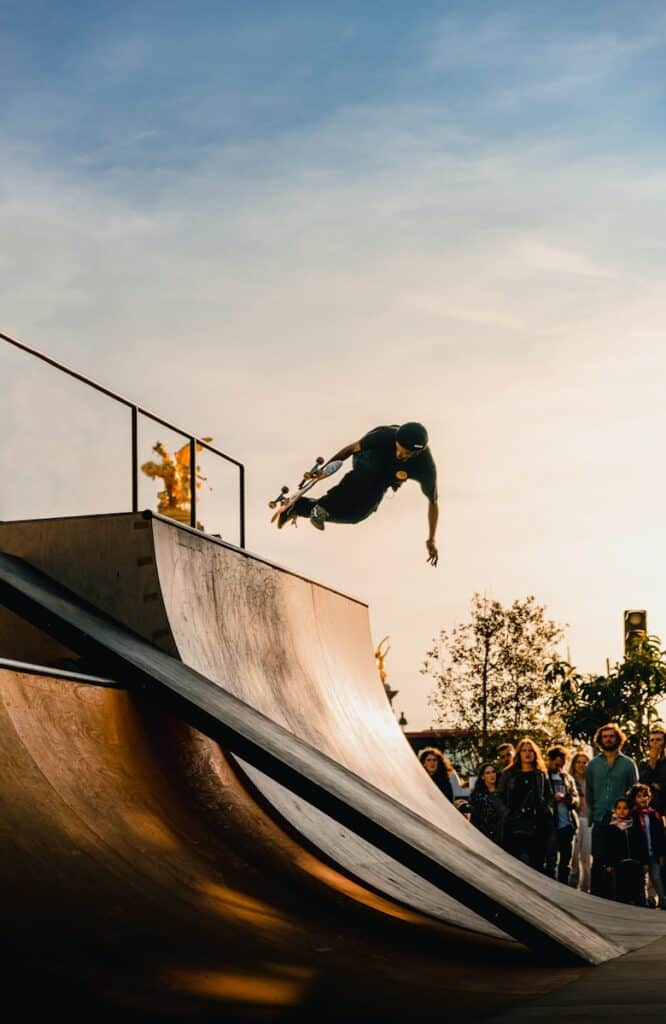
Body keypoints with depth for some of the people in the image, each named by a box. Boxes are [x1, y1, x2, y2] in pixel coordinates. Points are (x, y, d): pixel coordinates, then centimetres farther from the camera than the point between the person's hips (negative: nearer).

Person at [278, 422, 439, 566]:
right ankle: (323, 507, -37)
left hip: (381, 483, 2)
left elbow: (433, 502, -15)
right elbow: (354, 447, -15)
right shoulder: (385, 436, -34)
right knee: (368, 471, -41)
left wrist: (431, 541, -11)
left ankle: (299, 506, -11)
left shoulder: (425, 467, -31)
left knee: (356, 513, -21)